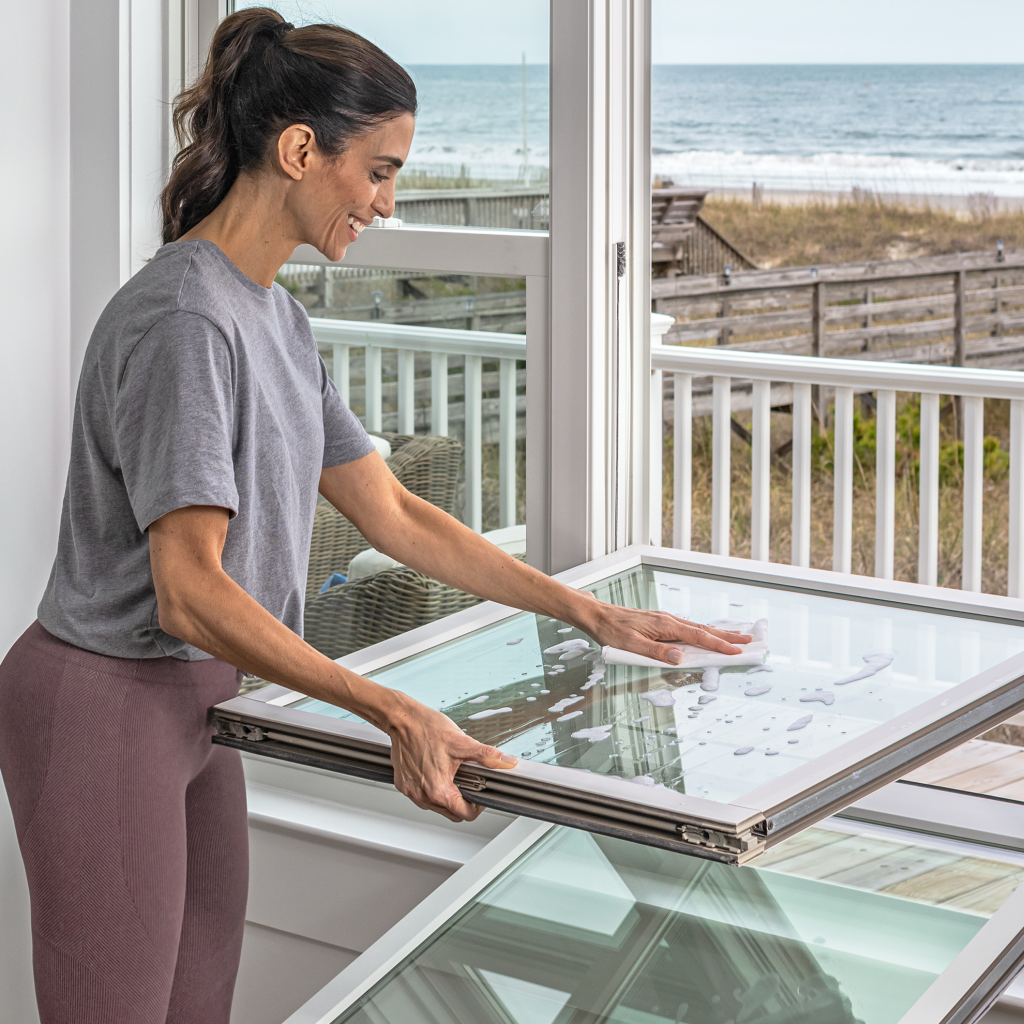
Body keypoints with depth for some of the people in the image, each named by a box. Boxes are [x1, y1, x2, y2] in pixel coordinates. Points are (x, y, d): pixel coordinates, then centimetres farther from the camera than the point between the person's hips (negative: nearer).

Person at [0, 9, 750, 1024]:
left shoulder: (276, 319, 10)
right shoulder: (183, 321, -21)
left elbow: (392, 515, 14)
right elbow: (190, 593, -27)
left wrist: (594, 616, 12)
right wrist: (394, 714, -31)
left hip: (194, 706, 9)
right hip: (106, 709, -9)